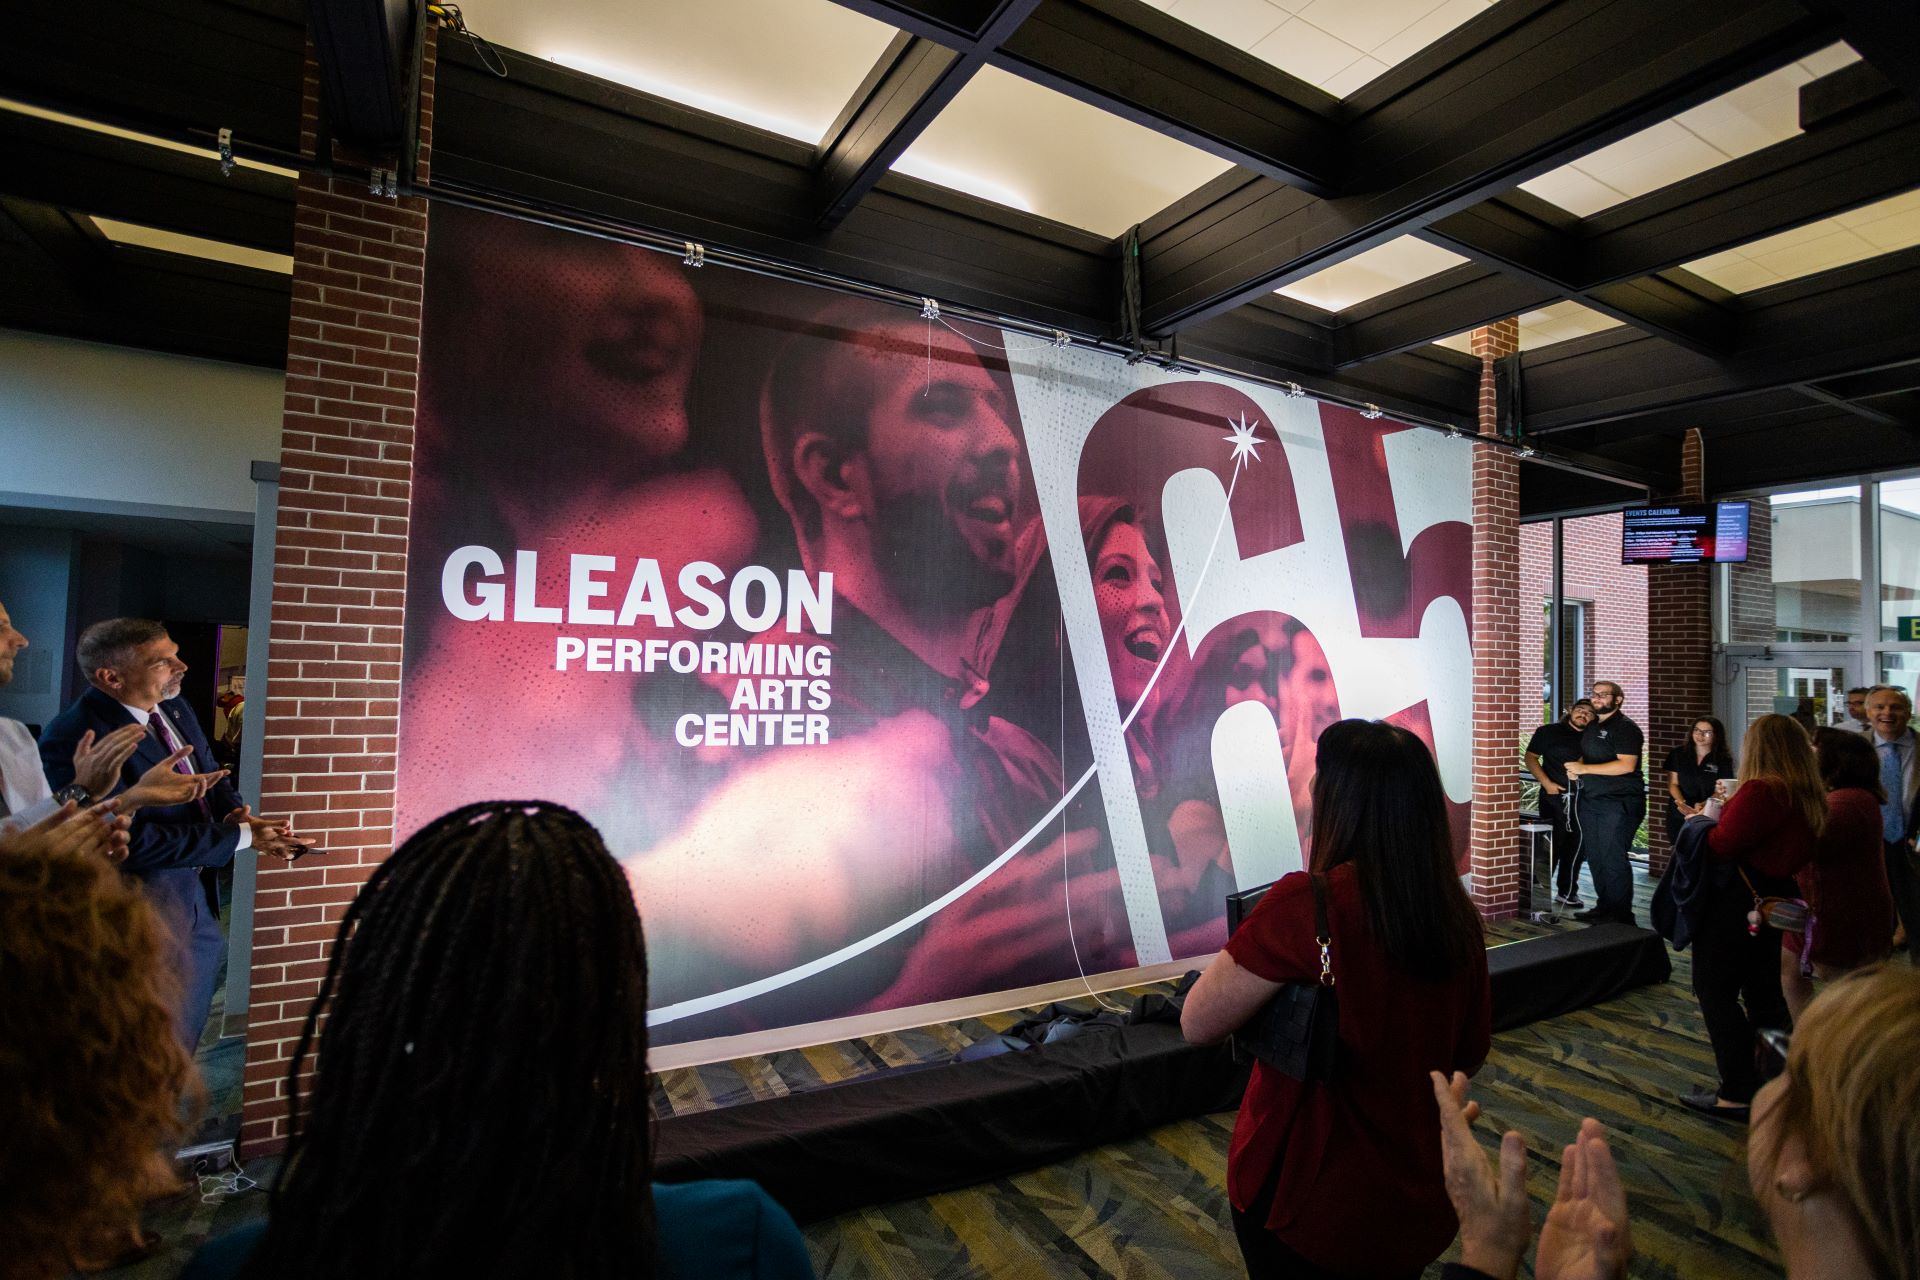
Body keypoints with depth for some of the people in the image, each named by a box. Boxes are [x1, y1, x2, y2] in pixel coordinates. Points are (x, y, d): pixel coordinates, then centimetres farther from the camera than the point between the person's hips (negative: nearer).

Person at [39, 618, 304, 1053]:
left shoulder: (175, 707, -1)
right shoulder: (73, 738, -25)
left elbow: (211, 772, 11)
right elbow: (137, 841, -27)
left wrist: (238, 812, -10)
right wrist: (242, 836, -24)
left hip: (200, 899, 8)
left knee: (186, 1037, 24)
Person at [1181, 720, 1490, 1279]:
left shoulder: (1307, 902, -28)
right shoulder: (1459, 916, -8)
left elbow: (1198, 1023, -22)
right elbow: (1469, 1056, 6)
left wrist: (1256, 941, -8)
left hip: (1311, 1205, -5)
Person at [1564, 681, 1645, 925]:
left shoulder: (1625, 728, -9)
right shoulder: (1592, 727, 17)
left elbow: (1626, 765, -20)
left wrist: (1584, 768, -21)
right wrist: (1575, 770, 6)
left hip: (1618, 804, -8)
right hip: (1590, 801, 8)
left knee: (1613, 859, -7)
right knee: (1595, 857, 12)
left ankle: (1621, 915, 2)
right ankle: (1604, 907, 22)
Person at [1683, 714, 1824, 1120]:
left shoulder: (1760, 791, -22)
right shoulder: (1810, 797, 5)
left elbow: (1720, 847, -20)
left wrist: (1711, 816, -3)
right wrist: (1726, 815, 7)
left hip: (1736, 906, -8)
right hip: (1777, 900, 8)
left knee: (1716, 991, 3)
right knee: (1764, 994, 19)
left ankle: (1737, 1094, 8)